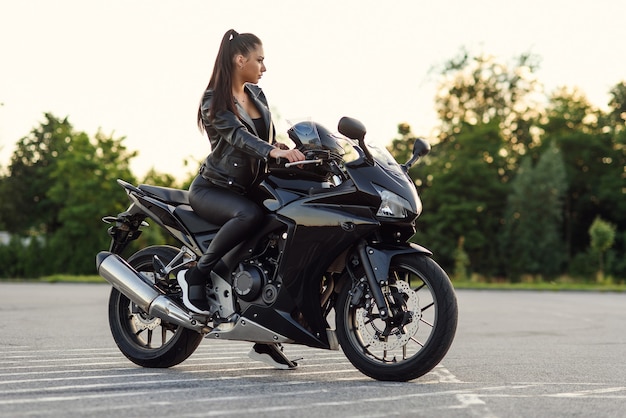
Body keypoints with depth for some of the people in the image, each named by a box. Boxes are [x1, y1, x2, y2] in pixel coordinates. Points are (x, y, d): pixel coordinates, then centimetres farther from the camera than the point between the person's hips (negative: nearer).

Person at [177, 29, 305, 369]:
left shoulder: (256, 95, 12)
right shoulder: (214, 101, -11)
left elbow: (271, 138, 15)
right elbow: (238, 136, -28)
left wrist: (295, 155, -5)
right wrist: (274, 151, -44)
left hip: (249, 187, 8)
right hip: (211, 189, -7)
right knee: (250, 215, -39)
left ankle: (265, 340, 2)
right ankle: (196, 275, -21)